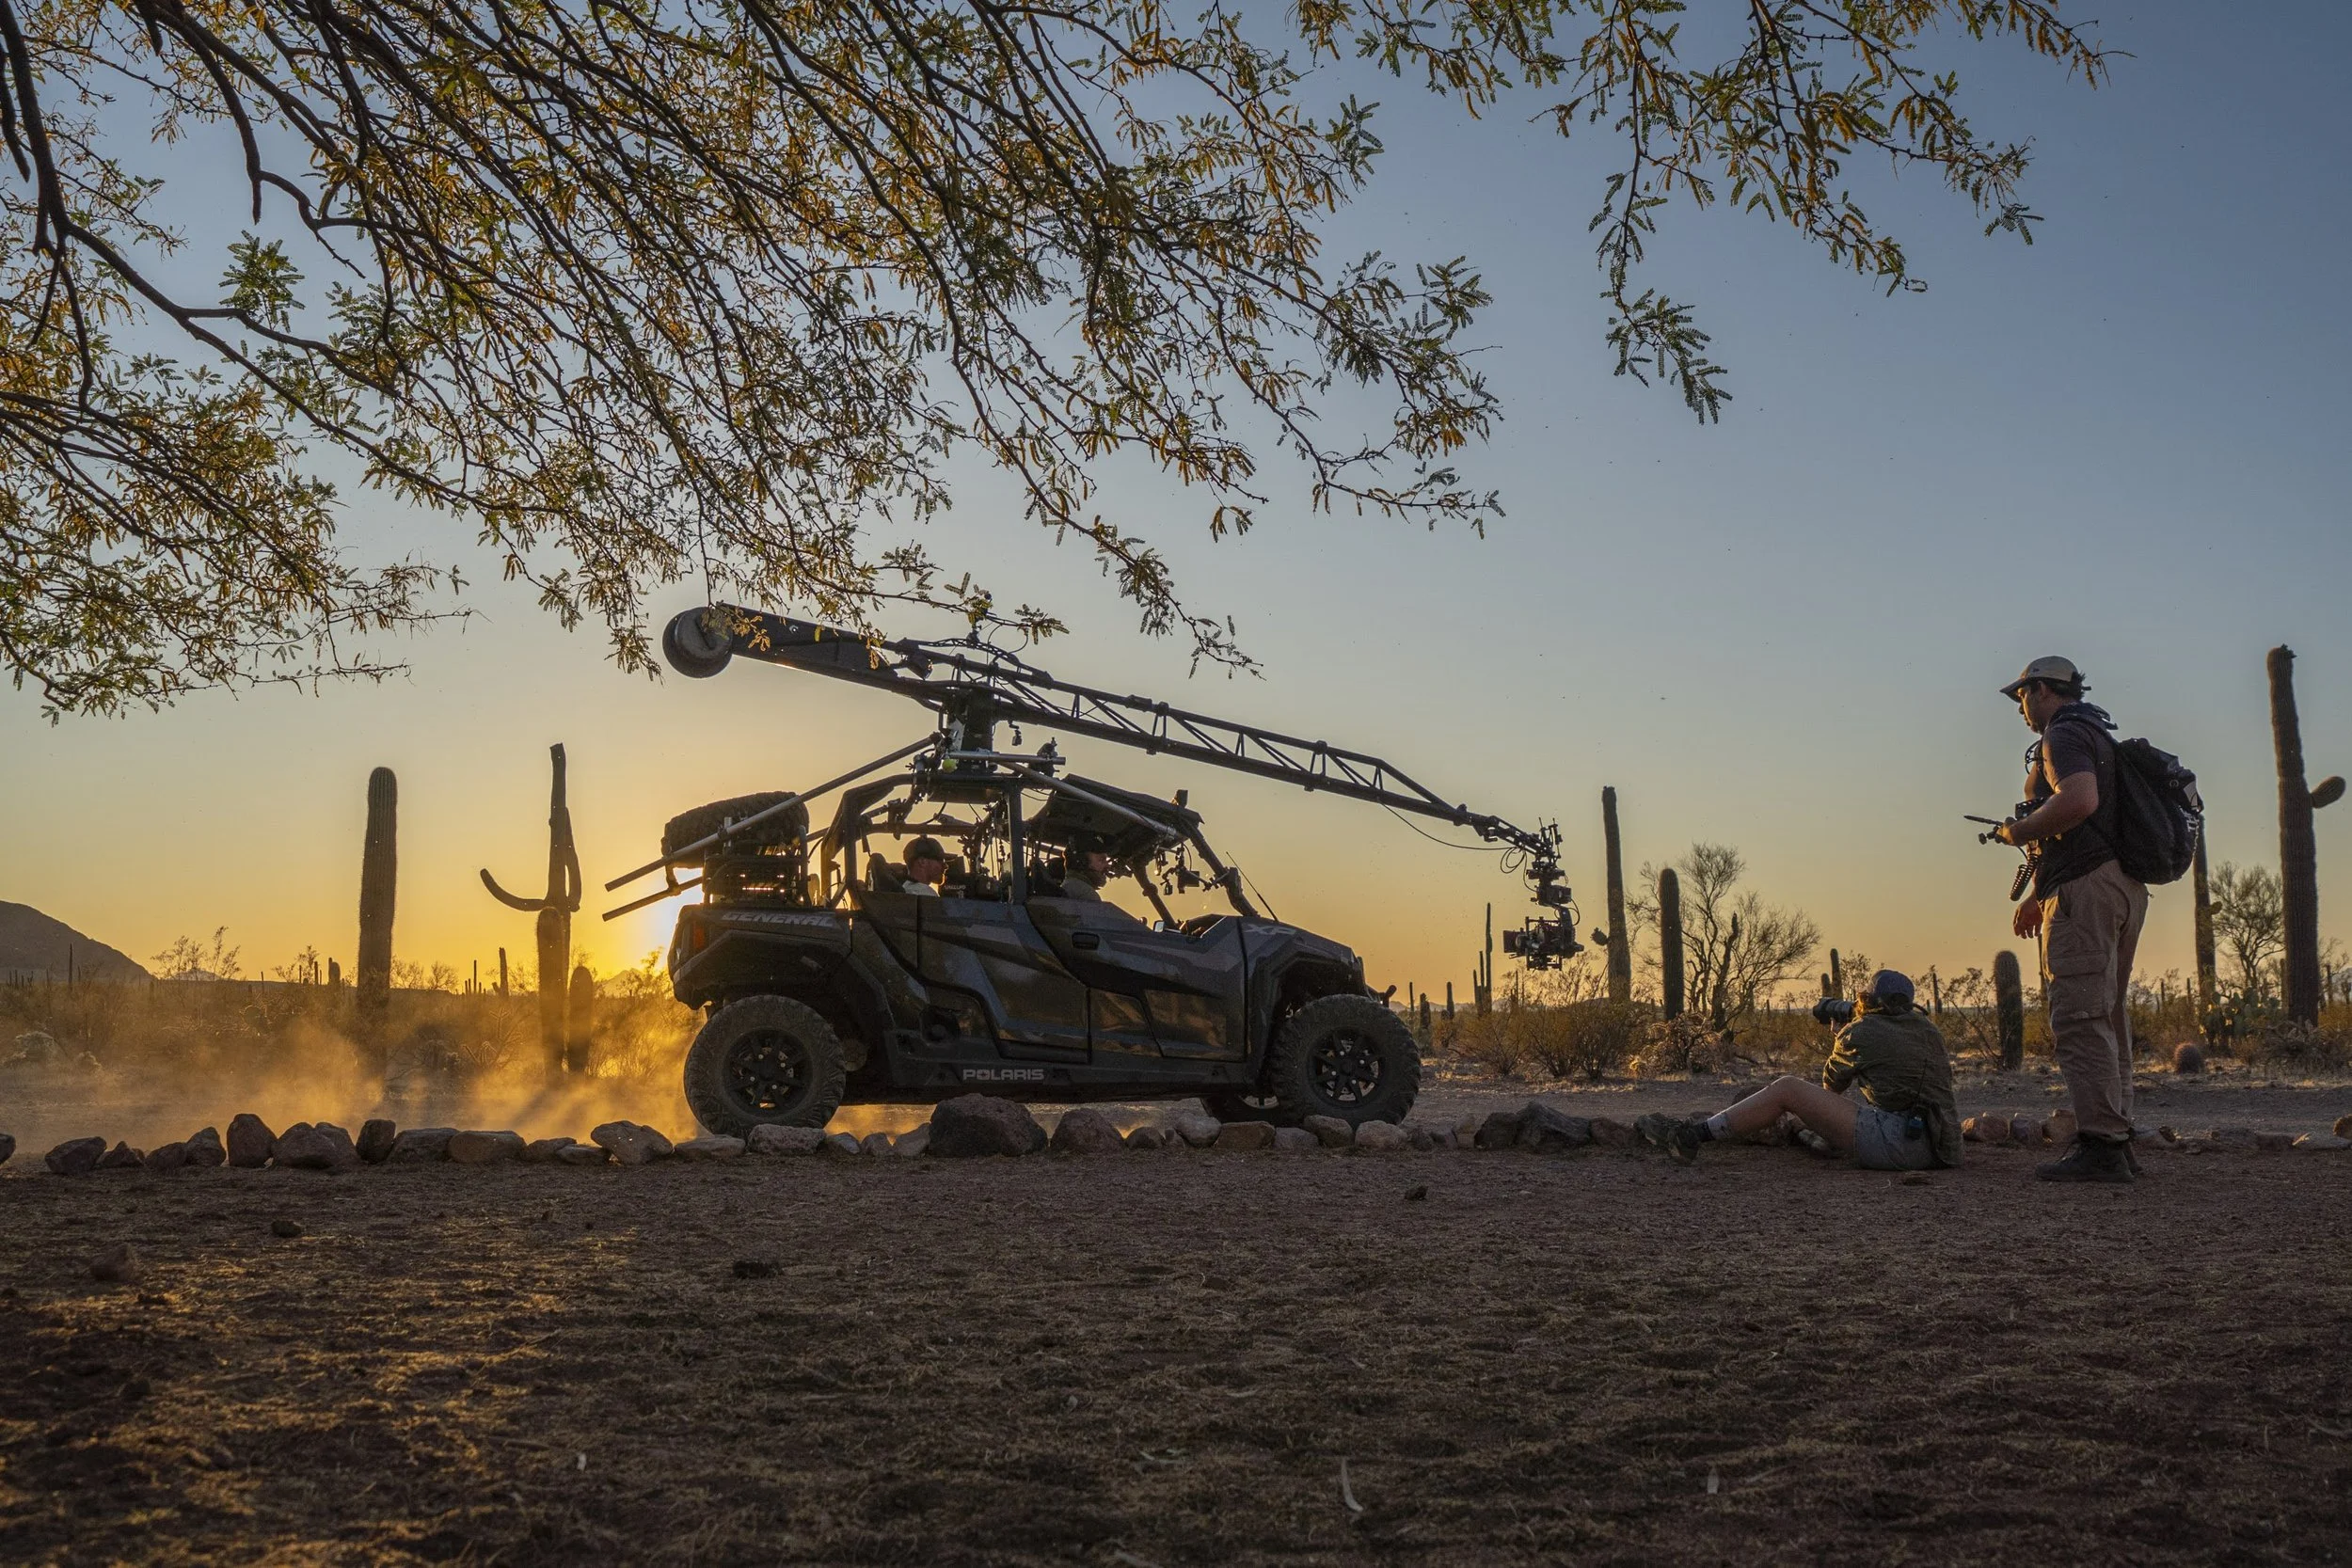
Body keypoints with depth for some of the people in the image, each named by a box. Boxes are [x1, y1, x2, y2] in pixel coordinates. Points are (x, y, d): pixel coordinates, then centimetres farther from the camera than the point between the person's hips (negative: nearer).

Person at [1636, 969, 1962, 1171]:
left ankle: (1690, 1136, -6)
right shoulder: (1930, 1031, 19)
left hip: (1895, 1141, -8)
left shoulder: (1861, 1034, 0)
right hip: (1935, 1152, 8)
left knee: (1786, 1089, -5)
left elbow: (1832, 1085, 14)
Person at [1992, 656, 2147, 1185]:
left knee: (2080, 1020, -12)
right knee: (2108, 1018, 12)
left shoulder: (2064, 735, -7)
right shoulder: (2100, 738, 26)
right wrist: (2038, 897, 27)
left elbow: (2079, 801, -27)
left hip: (2086, 892, -11)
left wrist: (2017, 831, -12)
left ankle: (2100, 1146, -16)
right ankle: (2116, 1140, 15)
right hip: (2121, 888, 11)